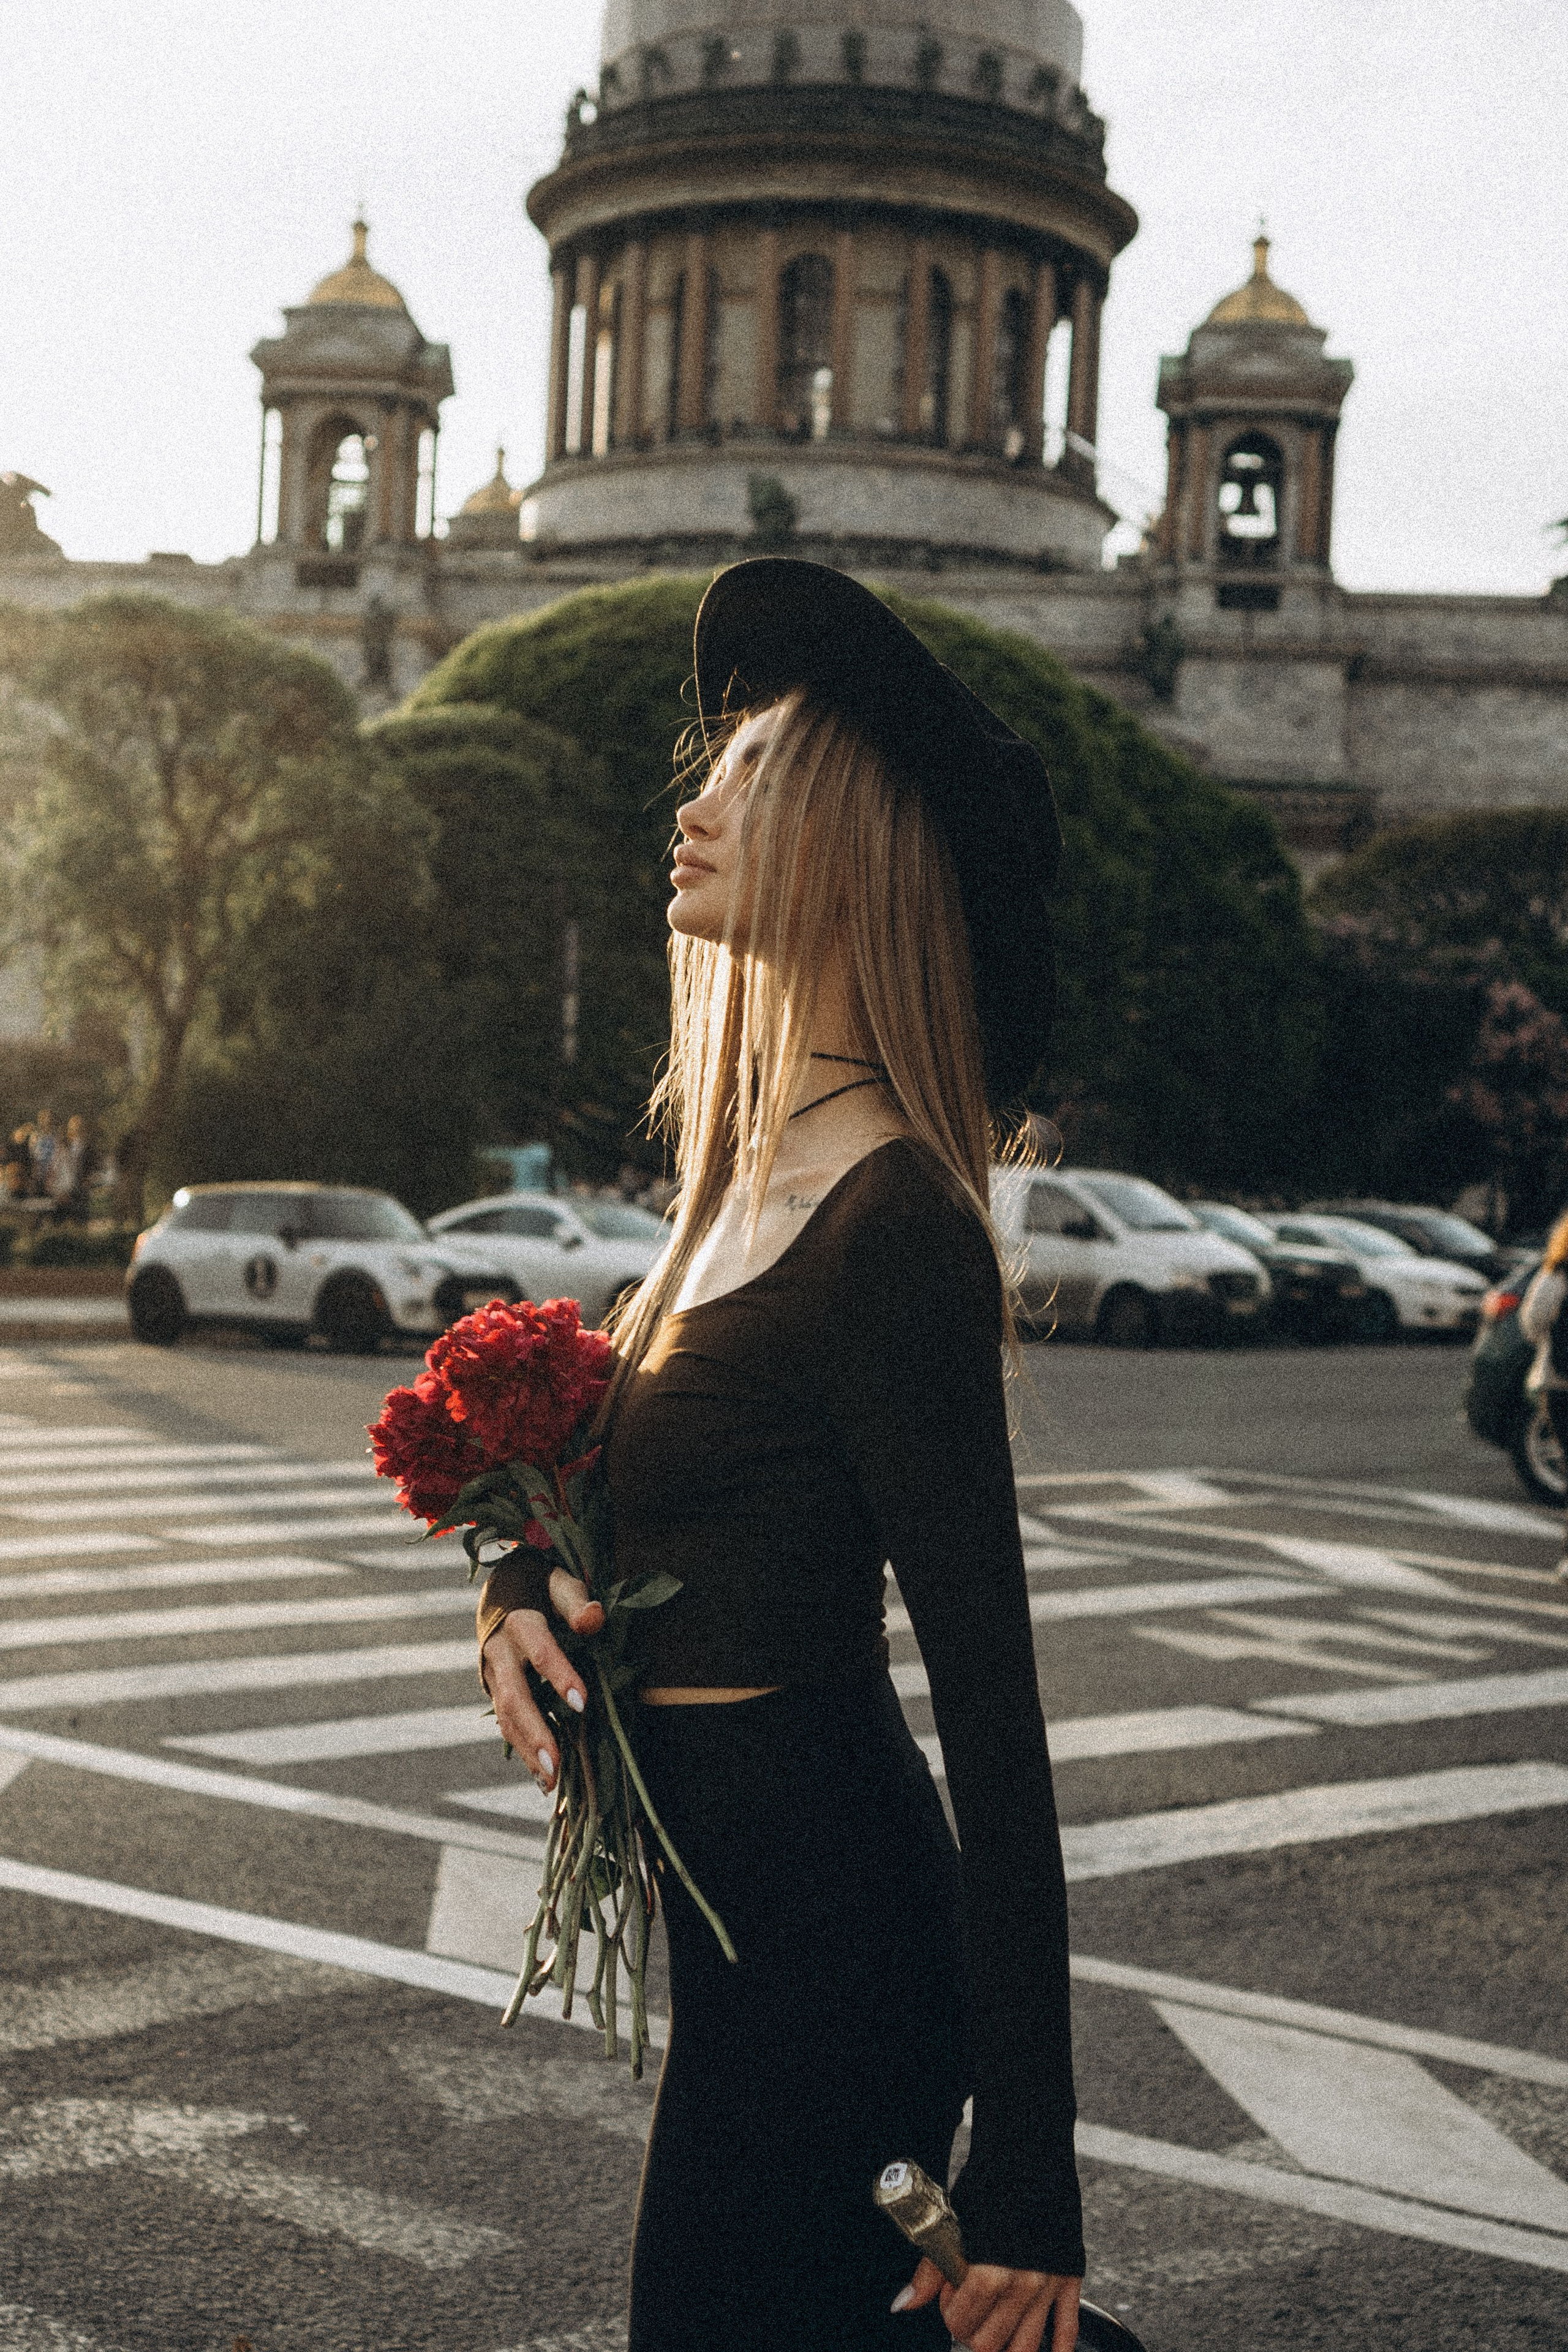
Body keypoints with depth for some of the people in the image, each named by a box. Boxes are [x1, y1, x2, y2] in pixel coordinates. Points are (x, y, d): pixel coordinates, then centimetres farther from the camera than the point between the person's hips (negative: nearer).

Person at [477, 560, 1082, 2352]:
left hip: (817, 1933, -9)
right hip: (758, 1912, 9)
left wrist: (1025, 2187, -22)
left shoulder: (890, 1218, -21)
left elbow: (993, 1713, -22)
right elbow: (594, 1458, 21)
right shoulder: (759, 1177, 7)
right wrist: (520, 1588, -3)